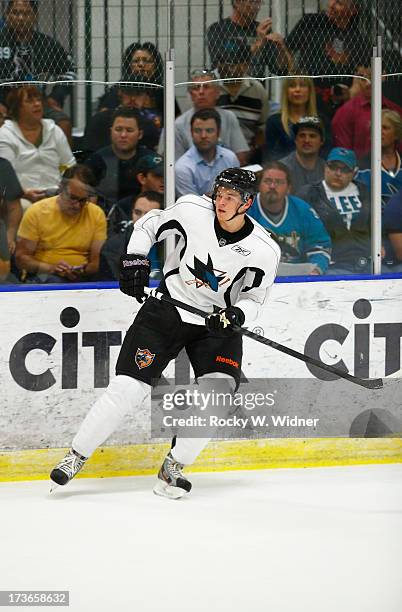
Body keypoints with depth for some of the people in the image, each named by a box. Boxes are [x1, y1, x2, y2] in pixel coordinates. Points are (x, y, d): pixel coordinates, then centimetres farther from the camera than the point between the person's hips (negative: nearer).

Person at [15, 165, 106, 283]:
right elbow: (21, 257, -1)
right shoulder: (37, 212, -1)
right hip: (42, 275, -3)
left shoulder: (97, 215, 6)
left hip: (83, 277, 3)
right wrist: (51, 268, -19)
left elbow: (97, 260, 7)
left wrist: (84, 270, -17)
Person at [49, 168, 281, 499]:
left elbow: (253, 299, -4)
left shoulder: (264, 251, -16)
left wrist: (235, 315, -24)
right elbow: (150, 224, 3)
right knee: (128, 389, -9)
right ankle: (76, 457, 5)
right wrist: (135, 258, -9)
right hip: (168, 309, 0)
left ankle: (172, 469, -3)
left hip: (219, 322, 0)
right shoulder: (192, 210, -15)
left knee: (218, 391, -20)